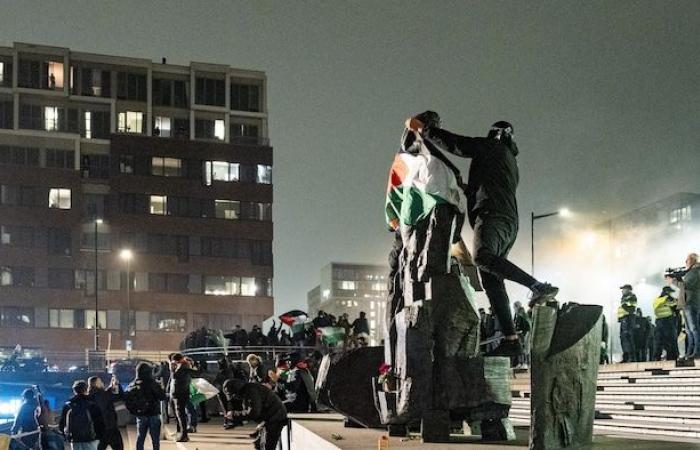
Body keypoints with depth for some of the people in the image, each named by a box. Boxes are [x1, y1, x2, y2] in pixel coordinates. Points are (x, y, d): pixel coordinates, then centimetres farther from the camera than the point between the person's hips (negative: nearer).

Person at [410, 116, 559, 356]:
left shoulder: (493, 147, 10)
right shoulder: (511, 163, 35)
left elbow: (454, 144, 1)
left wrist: (422, 129, 8)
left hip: (492, 214, -9)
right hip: (509, 222, 9)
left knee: (483, 256, -33)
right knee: (491, 280, 0)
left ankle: (538, 286, -39)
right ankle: (511, 339, -9)